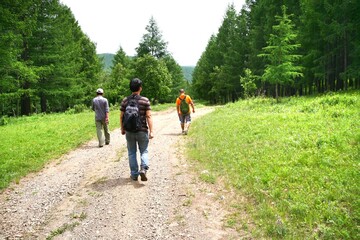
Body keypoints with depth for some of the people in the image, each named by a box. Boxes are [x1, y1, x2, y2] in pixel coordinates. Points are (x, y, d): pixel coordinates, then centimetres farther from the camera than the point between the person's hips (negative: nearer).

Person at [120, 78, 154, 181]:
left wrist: (122, 129, 15)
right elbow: (148, 116, -11)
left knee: (132, 152, 13)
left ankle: (134, 174, 18)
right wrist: (151, 131, -9)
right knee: (144, 151, 12)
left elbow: (121, 116, 2)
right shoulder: (145, 100, -7)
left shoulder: (125, 101, -1)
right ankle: (143, 168, -10)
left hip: (129, 131, 2)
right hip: (142, 131, -2)